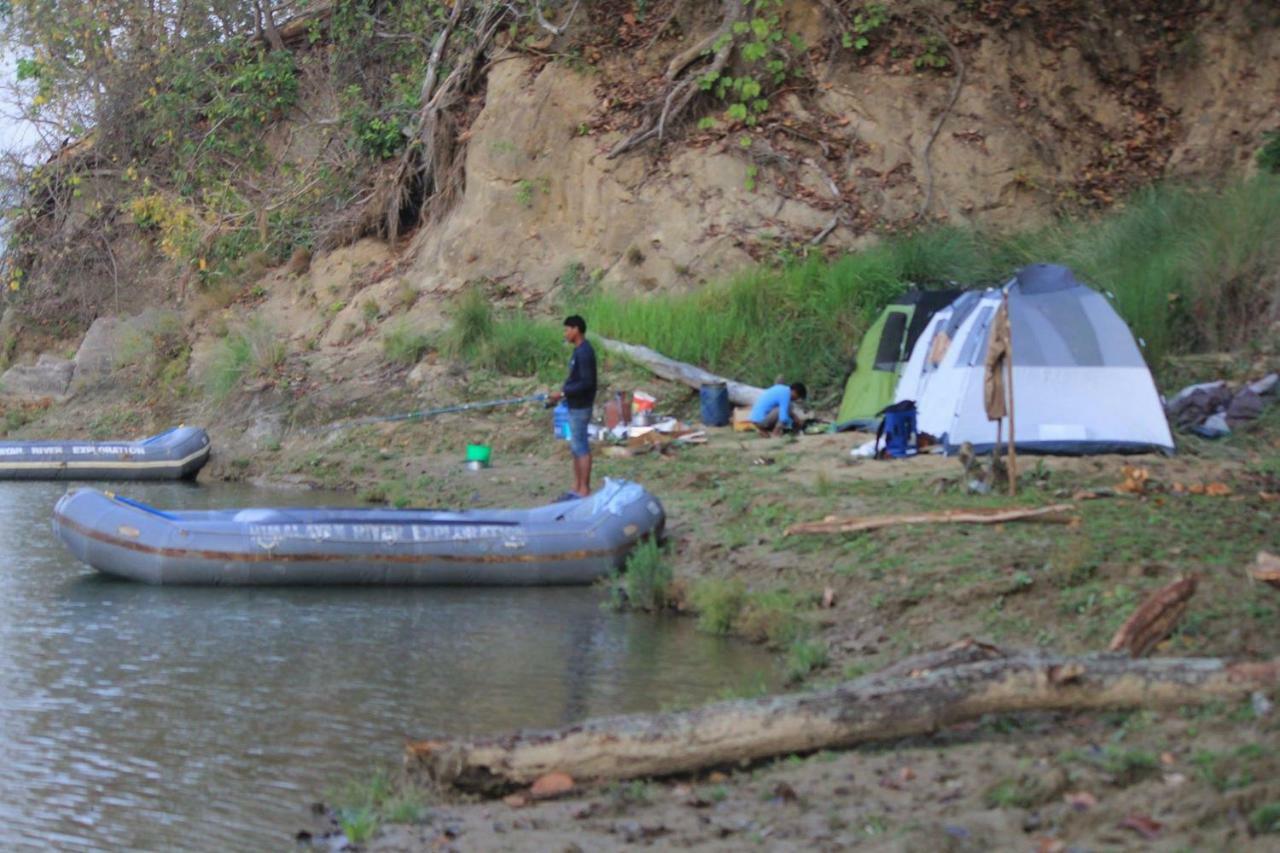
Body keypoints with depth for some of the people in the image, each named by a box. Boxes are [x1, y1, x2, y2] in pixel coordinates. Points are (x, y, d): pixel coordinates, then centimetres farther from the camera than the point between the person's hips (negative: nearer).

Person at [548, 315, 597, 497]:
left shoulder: (584, 352, -18)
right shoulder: (579, 350, 12)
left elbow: (586, 383, -23)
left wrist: (563, 393, -20)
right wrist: (563, 393, 14)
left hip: (580, 407, -10)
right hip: (575, 406, 10)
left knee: (581, 447, -5)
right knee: (576, 447, 14)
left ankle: (584, 489, -1)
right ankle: (577, 487, 20)